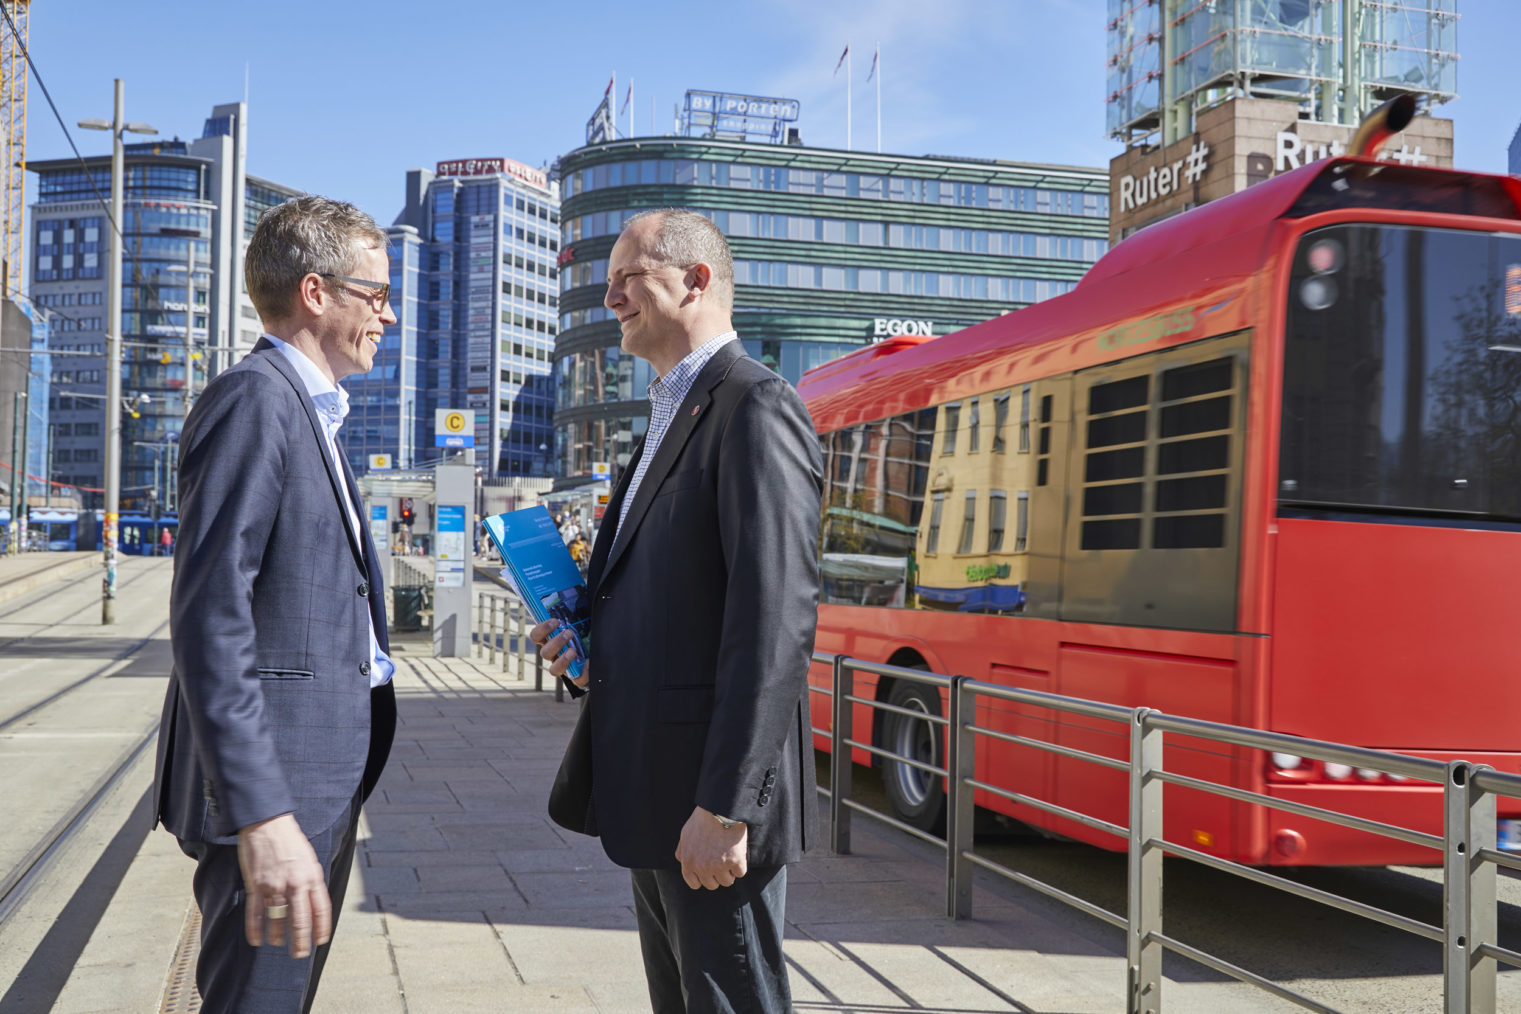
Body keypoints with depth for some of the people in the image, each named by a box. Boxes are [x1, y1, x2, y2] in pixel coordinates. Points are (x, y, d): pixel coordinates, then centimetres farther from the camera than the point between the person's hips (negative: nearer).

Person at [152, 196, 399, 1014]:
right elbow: (209, 617, -22)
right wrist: (261, 815, -28)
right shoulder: (254, 399, -14)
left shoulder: (306, 411, 18)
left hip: (323, 782, 10)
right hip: (275, 787, -10)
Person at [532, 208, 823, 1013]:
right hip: (652, 795, 10)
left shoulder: (755, 411, -14)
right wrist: (591, 643, 5)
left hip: (708, 798, -10)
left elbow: (774, 621, -22)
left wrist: (724, 808, -24)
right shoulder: (671, 416, 18)